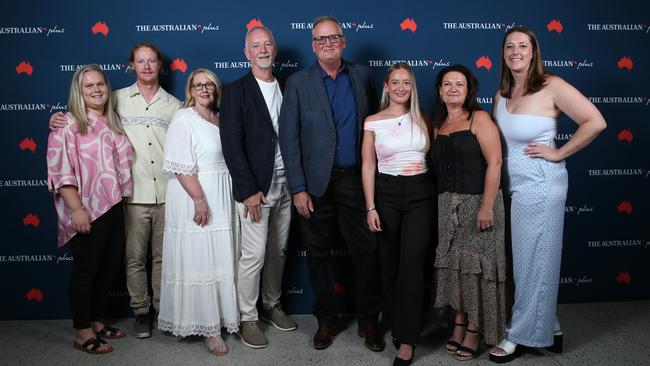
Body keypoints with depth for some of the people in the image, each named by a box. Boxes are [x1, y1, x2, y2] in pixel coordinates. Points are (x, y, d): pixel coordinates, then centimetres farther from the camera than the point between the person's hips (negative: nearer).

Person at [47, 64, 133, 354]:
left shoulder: (113, 123, 12)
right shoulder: (68, 125, -8)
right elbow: (59, 170, -15)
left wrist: (123, 200, 15)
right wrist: (76, 209, -21)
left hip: (114, 208, 7)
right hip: (87, 211, -7)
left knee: (109, 268, 14)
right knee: (85, 270, 3)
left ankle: (97, 322, 30)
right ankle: (82, 332, 16)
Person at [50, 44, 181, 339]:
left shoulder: (174, 105, 9)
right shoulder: (118, 99, 5)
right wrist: (60, 118, -7)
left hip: (167, 194, 1)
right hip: (134, 194, -1)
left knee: (164, 256, 10)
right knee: (135, 257, 6)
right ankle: (141, 311, 20)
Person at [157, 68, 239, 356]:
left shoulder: (221, 118, 12)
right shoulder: (184, 119, -9)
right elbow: (181, 167, -16)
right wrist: (199, 199, -21)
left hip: (222, 199, 7)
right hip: (195, 198, -7)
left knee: (220, 259, 12)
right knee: (198, 262, -1)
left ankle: (222, 316, 25)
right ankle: (207, 327, 8)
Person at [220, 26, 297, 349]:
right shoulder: (235, 91, -4)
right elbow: (232, 145, -11)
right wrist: (249, 191, -15)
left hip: (286, 185, 5)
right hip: (256, 188, -5)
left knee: (278, 252, 14)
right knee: (254, 255, -1)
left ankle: (272, 306, 31)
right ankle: (247, 319, 14)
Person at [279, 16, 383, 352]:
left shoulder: (362, 75, 7)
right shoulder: (298, 83, 1)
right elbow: (288, 138, -3)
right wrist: (298, 189, -8)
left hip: (355, 179, 1)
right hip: (316, 183, -1)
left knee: (366, 250, 4)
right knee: (318, 254, 9)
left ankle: (368, 320, 21)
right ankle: (326, 319, 26)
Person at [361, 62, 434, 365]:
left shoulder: (422, 119, 6)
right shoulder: (373, 122, 1)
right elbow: (368, 166, 0)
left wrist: (438, 197, 7)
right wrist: (370, 208, -6)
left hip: (421, 193, 0)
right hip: (387, 192, 0)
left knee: (412, 264, -5)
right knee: (390, 264, 8)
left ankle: (407, 340, 0)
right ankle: (395, 325, 27)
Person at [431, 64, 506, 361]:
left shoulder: (479, 119, -5)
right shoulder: (438, 125, 12)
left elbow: (494, 162, -13)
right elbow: (440, 167, 11)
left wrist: (487, 206, -20)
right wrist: (444, 203, 2)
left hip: (477, 202, -5)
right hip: (448, 204, 5)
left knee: (476, 265, 0)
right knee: (454, 264, 8)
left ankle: (475, 331, 14)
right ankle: (458, 325, 21)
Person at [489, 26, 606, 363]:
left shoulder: (551, 87, -10)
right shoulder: (502, 94, 9)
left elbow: (595, 122, -14)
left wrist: (558, 153, -11)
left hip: (540, 184, -7)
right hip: (513, 184, 7)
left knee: (533, 259, 4)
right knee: (524, 259, 12)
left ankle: (521, 334, 18)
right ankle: (549, 328, 28)